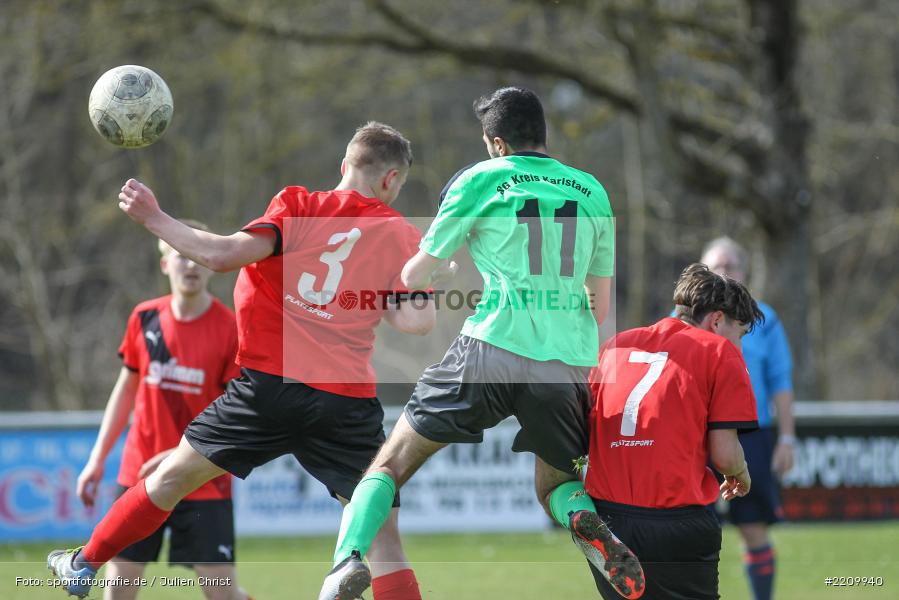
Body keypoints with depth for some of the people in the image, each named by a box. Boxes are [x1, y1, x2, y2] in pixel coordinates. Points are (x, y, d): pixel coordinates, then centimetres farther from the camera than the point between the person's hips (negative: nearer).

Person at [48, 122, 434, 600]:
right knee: (383, 538, 2)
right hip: (348, 400, 0)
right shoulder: (401, 236, 5)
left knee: (173, 476, 18)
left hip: (270, 383, 0)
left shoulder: (298, 205, 1)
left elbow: (225, 255, -11)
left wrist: (152, 218, -1)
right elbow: (417, 321, -3)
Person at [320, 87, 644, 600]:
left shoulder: (483, 179, 6)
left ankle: (350, 556, -19)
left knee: (390, 466, 6)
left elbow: (415, 275, 12)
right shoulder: (593, 192, 16)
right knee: (556, 484, 23)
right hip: (569, 361, 3)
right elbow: (602, 304, 19)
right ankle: (585, 522, -12)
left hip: (494, 346, -3)